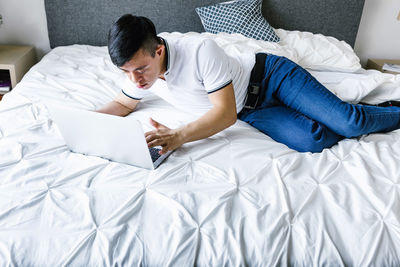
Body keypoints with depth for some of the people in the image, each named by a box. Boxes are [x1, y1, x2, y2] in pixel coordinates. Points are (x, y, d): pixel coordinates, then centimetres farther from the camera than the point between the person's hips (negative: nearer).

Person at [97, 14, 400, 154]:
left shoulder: (200, 50, -30)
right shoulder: (139, 67, -8)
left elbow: (226, 113, -28)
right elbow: (123, 104, 11)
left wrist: (179, 136, -40)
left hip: (269, 73, -5)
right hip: (251, 111, 5)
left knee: (349, 122, -18)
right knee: (310, 141, -19)